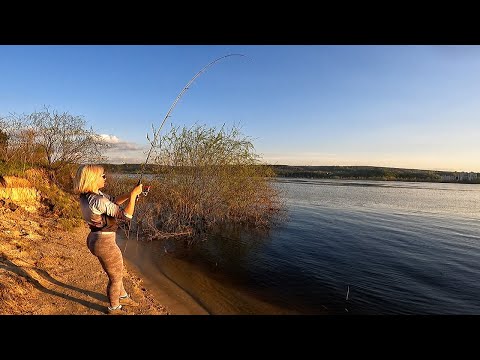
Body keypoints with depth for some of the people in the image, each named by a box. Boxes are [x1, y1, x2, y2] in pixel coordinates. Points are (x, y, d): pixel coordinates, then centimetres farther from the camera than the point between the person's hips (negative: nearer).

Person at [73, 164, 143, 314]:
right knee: (116, 277, 16)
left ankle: (123, 296, 51)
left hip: (95, 239, 9)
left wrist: (131, 193, -5)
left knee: (117, 270, 29)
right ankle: (114, 308, 38)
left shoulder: (87, 195, -1)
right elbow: (126, 216, -28)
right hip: (105, 243, -9)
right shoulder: (98, 201, -30)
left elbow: (114, 200, 6)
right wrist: (133, 195, -21)